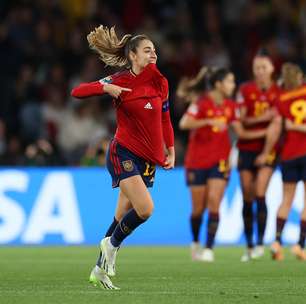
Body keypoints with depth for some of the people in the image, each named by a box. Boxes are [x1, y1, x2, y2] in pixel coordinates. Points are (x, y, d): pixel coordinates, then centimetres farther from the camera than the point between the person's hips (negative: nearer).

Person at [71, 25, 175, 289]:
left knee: (123, 217, 8)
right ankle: (112, 244, 3)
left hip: (149, 160, 5)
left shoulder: (160, 82, 5)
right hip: (124, 154, -5)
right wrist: (106, 88, -25)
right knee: (145, 208, -22)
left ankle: (100, 269, 21)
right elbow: (77, 91, -9)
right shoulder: (120, 81, -9)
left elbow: (165, 118, 18)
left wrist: (171, 151, 13)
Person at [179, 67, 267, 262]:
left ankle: (209, 249, -12)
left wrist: (266, 132, 2)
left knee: (214, 203, -12)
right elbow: (184, 124, -26)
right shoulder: (201, 103, -11)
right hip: (197, 161, -3)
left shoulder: (230, 106, 5)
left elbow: (241, 133, 9)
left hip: (220, 161, 3)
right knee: (199, 208, 5)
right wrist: (210, 121, -36)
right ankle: (196, 243, 29)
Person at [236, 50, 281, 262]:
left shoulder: (279, 92, 2)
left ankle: (261, 243, -10)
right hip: (247, 148, 1)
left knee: (260, 194, -16)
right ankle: (249, 247, 12)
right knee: (247, 199, 3)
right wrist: (261, 118, -18)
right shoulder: (245, 90, 1)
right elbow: (240, 120, -4)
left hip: (268, 149, -1)